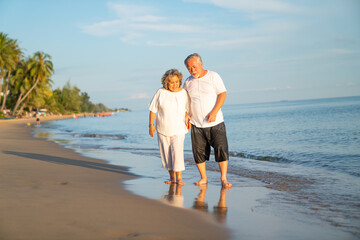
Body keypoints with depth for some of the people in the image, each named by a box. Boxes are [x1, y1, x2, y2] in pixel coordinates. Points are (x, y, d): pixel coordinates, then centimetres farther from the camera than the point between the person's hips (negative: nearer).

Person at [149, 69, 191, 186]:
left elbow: (187, 109, 11)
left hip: (178, 129, -1)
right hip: (163, 130, 1)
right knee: (166, 154, 6)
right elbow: (153, 110, 0)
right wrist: (151, 125, -2)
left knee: (177, 152, -16)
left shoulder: (183, 93, -2)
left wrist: (187, 119, -6)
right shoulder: (160, 93, -6)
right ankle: (172, 177, 19)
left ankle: (179, 178, -9)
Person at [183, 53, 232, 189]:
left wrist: (214, 112, -17)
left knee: (221, 149, -11)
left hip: (215, 123, -3)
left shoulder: (213, 76, -1)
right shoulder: (188, 82, 10)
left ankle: (223, 179, -5)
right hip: (196, 124, 4)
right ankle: (203, 178, 15)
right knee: (198, 152, 2)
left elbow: (222, 94, -6)